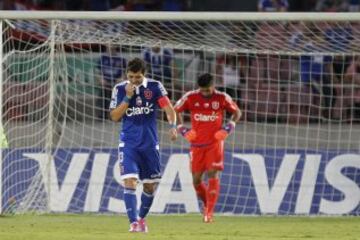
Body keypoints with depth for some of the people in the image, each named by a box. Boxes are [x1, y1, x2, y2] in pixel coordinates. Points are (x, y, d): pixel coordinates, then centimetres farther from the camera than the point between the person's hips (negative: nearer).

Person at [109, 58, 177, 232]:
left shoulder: (155, 87, -2)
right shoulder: (120, 89, -1)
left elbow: (168, 108, -10)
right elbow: (114, 116, -4)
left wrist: (172, 126, -29)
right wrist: (128, 97, -15)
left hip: (150, 143, 1)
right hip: (128, 144, -1)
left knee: (150, 185, 9)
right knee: (129, 181, -16)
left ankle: (142, 218, 31)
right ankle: (134, 223, -17)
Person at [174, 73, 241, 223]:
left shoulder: (222, 98, -5)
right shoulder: (190, 98, -4)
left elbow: (237, 112, 9)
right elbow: (175, 111, 9)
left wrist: (227, 129, -6)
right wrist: (182, 129, -2)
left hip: (215, 142, -2)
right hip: (197, 144, 2)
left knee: (213, 174, -14)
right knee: (196, 179, 3)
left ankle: (209, 212, -14)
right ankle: (207, 204, 29)